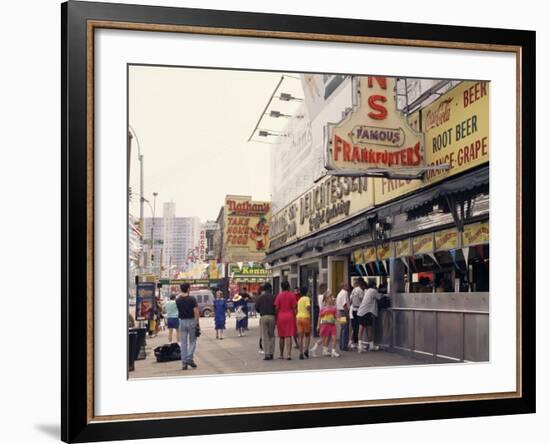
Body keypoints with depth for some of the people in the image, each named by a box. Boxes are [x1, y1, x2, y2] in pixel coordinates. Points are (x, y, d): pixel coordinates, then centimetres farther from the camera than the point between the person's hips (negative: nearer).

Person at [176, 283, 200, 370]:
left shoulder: (178, 300, 0)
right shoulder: (192, 299, -10)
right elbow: (196, 311, -13)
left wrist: (181, 295, 17)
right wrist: (197, 323, -9)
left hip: (182, 321, 3)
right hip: (191, 321, -3)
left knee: (183, 343, 7)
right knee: (192, 341, 9)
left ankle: (184, 363, 5)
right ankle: (189, 358, -8)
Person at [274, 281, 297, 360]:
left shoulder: (279, 295, 0)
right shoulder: (292, 295, -1)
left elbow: (276, 308, -3)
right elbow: (294, 308, -2)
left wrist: (276, 317, 7)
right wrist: (294, 318, 7)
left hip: (280, 317, 1)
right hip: (290, 317, -1)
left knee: (281, 337, 10)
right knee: (289, 336, -2)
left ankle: (281, 355, 16)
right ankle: (289, 354, -10)